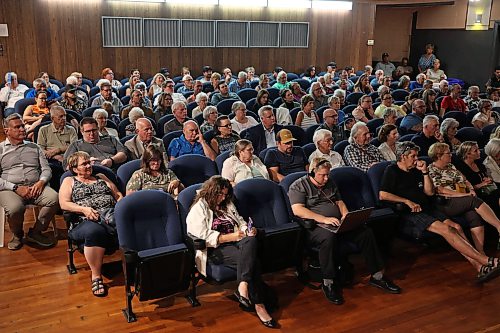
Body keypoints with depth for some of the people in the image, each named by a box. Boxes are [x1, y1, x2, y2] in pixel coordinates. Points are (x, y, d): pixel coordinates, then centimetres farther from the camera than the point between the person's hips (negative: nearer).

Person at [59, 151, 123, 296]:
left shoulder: (101, 177, 31)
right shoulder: (69, 181, 22)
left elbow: (119, 196, 25)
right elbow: (64, 204, 7)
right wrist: (84, 209, -10)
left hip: (113, 215, 3)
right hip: (86, 221, -3)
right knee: (94, 231, -41)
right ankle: (96, 276, -28)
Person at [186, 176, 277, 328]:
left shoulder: (227, 205, 23)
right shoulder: (198, 209, 1)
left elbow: (240, 221, 26)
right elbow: (204, 236, -11)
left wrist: (247, 230, 1)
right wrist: (231, 237, -17)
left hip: (235, 242, 6)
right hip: (215, 250, -6)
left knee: (251, 240, -32)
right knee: (250, 259, -31)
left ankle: (243, 287, -40)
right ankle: (259, 305, -32)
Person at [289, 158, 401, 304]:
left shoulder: (330, 183, 22)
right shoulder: (299, 186, -1)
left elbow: (340, 202, 26)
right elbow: (297, 210, -15)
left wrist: (346, 215, 2)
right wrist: (324, 219, -23)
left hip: (338, 224, 6)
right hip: (314, 226, -6)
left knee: (366, 232, -14)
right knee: (329, 237, -40)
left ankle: (377, 276, -4)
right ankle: (328, 283, -26)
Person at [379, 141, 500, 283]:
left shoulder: (415, 170, 22)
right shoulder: (392, 171, 1)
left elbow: (430, 192, 18)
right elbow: (383, 195, -11)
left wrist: (425, 172, 7)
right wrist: (407, 201, -13)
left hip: (427, 209, 7)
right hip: (409, 214, -7)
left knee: (456, 227, -17)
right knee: (445, 229, -25)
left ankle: (479, 267, -28)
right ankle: (487, 261, -29)